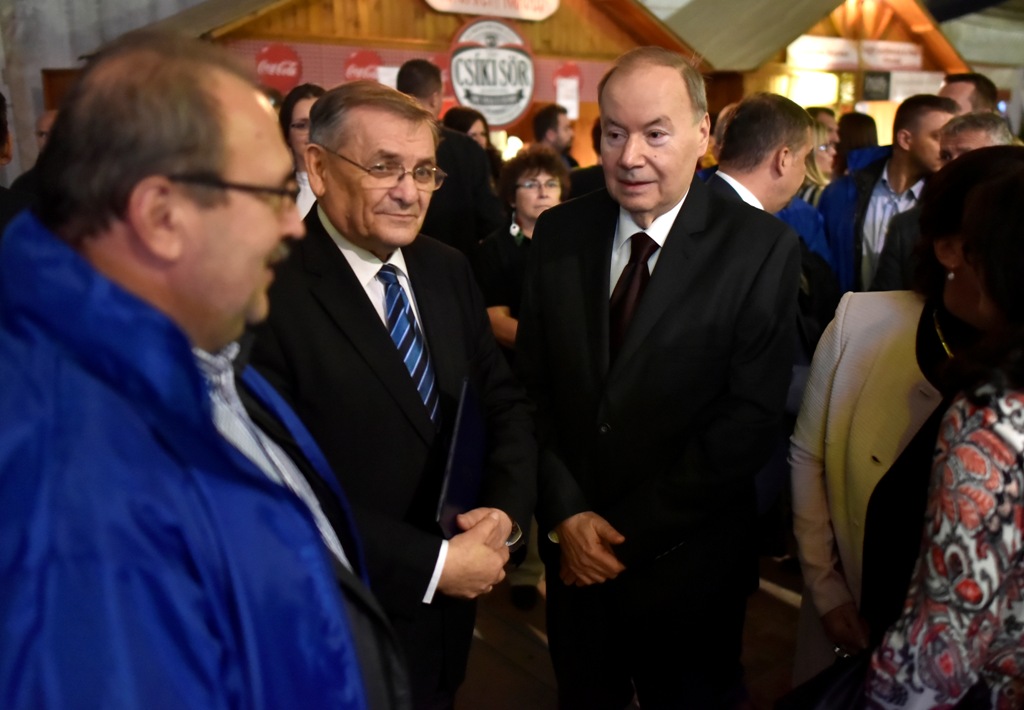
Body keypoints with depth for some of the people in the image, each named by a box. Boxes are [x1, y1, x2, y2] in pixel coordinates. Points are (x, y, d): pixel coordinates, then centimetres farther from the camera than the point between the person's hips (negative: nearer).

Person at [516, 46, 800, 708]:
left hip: (691, 565, -3)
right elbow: (531, 386, 0)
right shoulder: (558, 233, -2)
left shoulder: (762, 248, -13)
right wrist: (565, 514, -9)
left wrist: (629, 530, -15)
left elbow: (749, 418, -16)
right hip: (574, 554, 3)